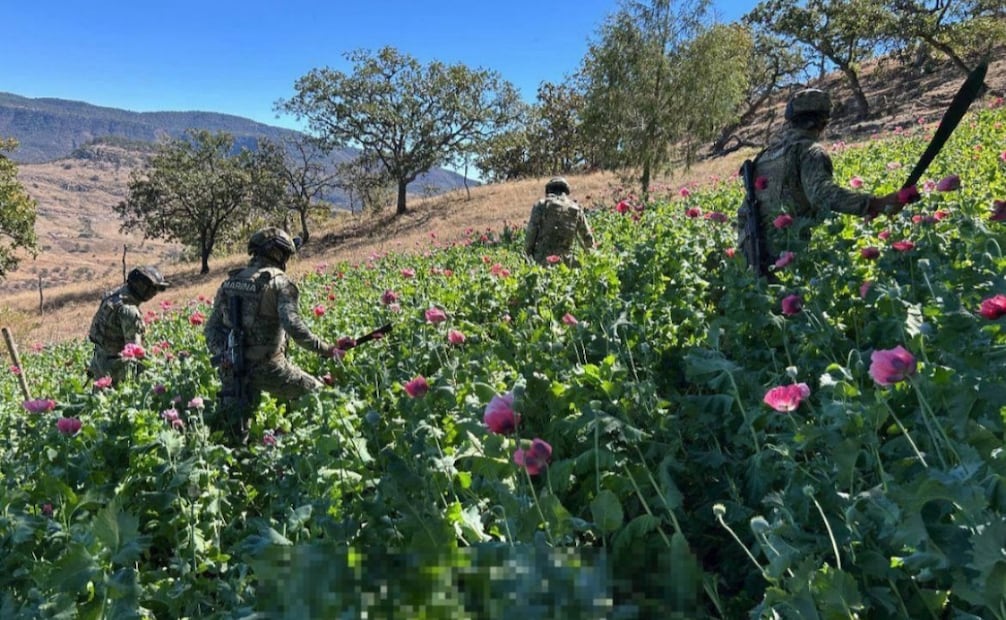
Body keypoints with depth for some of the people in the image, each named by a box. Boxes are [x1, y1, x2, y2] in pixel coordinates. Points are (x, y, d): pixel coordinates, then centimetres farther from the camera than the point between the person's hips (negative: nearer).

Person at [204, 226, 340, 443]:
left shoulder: (229, 282, 12)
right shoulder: (278, 282, -8)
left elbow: (211, 328, 11)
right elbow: (294, 327, -19)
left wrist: (223, 356, 9)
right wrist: (323, 348, -10)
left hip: (232, 369, 6)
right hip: (266, 367, -6)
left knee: (235, 438, 15)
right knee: (315, 394, 14)